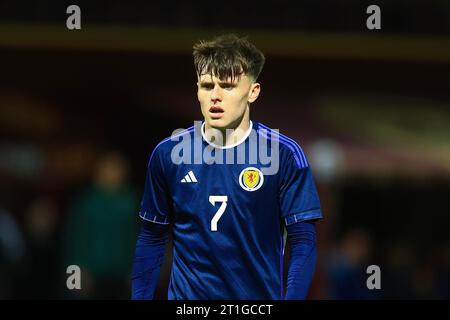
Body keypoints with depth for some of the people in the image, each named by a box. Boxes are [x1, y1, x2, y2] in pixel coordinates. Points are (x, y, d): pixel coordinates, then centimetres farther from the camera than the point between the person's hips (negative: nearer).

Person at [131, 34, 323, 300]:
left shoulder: (284, 155, -8)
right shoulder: (168, 154, -1)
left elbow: (303, 242, -8)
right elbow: (152, 239, 6)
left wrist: (292, 298, -19)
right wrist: (140, 297, 0)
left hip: (260, 294, -1)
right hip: (186, 294, 1)